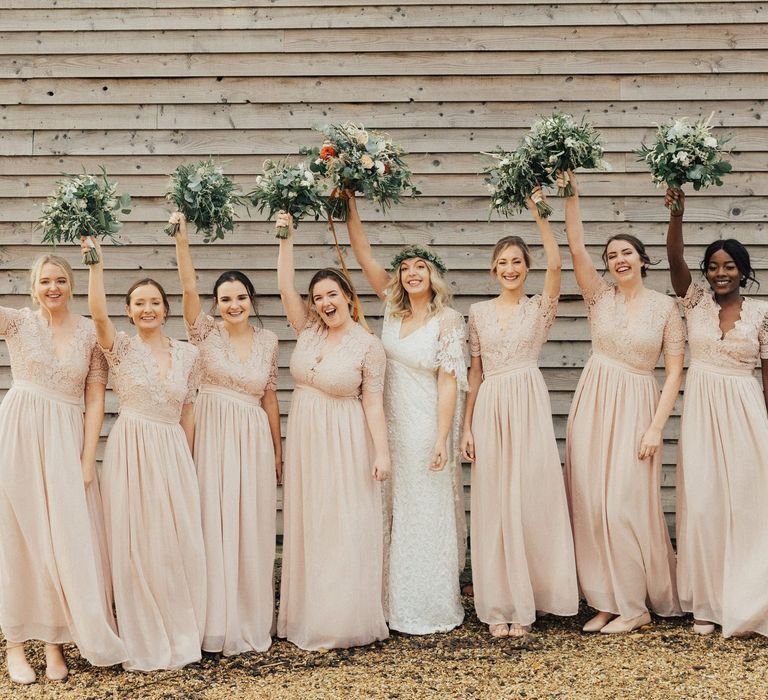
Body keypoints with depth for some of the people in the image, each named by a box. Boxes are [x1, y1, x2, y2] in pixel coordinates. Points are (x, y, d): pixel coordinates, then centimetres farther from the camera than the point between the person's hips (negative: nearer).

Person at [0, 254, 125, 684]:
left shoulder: (90, 333, 4)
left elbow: (95, 399, 2)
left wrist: (88, 459, -4)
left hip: (67, 440, 1)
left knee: (68, 539, 1)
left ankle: (56, 641, 14)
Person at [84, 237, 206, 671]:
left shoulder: (188, 353, 8)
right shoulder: (121, 347, 0)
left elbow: (188, 413, 11)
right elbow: (98, 313, -21)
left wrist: (187, 461, 8)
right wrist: (96, 262, -24)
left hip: (174, 453, 3)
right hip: (131, 451, -2)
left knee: (178, 544, 4)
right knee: (135, 544, 2)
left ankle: (179, 638, 19)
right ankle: (143, 645, 14)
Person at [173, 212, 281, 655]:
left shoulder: (268, 340, 6)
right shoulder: (207, 333, -1)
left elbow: (270, 397, 11)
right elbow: (189, 290, -15)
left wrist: (277, 451, 13)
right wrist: (182, 239, -25)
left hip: (255, 440, 2)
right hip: (214, 436, -2)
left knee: (253, 528, 6)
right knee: (215, 524, 0)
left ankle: (254, 619, 19)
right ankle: (220, 621, 10)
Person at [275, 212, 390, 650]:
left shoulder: (369, 346, -9)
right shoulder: (309, 330, 4)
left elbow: (373, 402, -10)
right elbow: (285, 287, 0)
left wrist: (382, 451, -14)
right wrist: (286, 239, -4)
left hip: (345, 446, -5)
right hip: (305, 440, 5)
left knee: (344, 527, -1)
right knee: (307, 527, 9)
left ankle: (343, 619, 8)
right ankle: (307, 616, 19)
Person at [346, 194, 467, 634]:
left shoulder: (448, 320, -10)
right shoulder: (394, 308, 5)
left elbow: (449, 382, -13)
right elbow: (364, 254, 4)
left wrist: (442, 440, -18)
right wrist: (350, 205, -2)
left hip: (427, 426, -6)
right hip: (391, 425, 6)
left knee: (428, 514, 2)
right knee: (395, 514, 11)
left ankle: (432, 608, 13)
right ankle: (398, 601, 22)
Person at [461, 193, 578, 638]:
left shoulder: (540, 309, 4)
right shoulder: (479, 313, 11)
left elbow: (556, 265, -14)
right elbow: (475, 373, 11)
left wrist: (539, 213, -12)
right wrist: (467, 426, 6)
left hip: (529, 407, -2)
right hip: (489, 411, 2)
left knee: (529, 501, -2)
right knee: (493, 506, 3)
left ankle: (525, 605, 9)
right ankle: (499, 606, 11)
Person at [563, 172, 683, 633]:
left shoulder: (665, 306, 0)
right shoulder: (600, 296, 6)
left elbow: (674, 371, -3)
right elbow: (576, 249, -6)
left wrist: (656, 427, -10)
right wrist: (572, 194, -11)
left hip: (636, 409, -3)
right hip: (594, 405, 3)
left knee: (626, 505, -7)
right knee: (591, 504, 2)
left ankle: (636, 605, 8)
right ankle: (608, 601, 12)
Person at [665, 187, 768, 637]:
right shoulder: (696, 302, 4)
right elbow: (675, 260, -11)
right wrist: (677, 215, -24)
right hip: (702, 411, 1)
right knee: (702, 502, 0)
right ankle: (707, 602, 10)